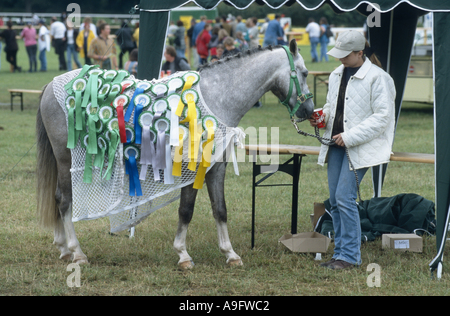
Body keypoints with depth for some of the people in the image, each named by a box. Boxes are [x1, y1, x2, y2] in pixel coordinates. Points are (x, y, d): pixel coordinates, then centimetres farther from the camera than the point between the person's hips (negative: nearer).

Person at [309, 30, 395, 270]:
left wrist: (349, 137, -18)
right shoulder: (337, 75, 13)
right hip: (336, 144, 8)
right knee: (335, 200, 7)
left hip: (360, 148, -8)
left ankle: (350, 255, -5)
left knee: (344, 197, -14)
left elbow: (382, 117, -15)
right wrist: (321, 116, 2)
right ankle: (340, 252, 15)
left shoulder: (376, 77, -12)